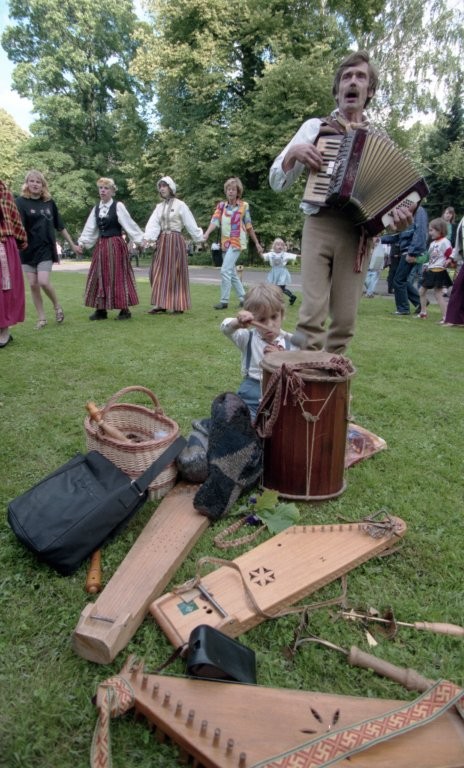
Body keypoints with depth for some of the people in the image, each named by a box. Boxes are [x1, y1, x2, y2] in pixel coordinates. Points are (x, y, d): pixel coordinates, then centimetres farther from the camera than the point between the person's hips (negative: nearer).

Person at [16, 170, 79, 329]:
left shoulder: (49, 202, 5)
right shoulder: (21, 202, -4)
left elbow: (60, 226, 14)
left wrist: (72, 244, 17)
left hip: (46, 249, 0)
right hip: (28, 249, 0)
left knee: (43, 282, -14)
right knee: (33, 285, 2)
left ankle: (57, 306, 13)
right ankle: (41, 318, 14)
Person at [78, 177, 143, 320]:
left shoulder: (118, 206, -5)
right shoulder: (96, 208, 10)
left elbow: (130, 225, -7)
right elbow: (90, 228, 11)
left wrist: (141, 240, -11)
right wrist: (82, 242, 4)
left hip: (116, 245, -5)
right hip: (101, 245, 6)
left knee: (118, 276, -4)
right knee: (100, 276, 5)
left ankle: (125, 309, 4)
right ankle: (101, 309, 11)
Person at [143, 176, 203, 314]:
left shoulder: (180, 205, -3)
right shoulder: (159, 207, 11)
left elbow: (191, 224, -3)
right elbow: (152, 224, -1)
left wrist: (200, 239, -3)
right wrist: (147, 238, -18)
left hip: (175, 241, -5)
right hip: (161, 242, 6)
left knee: (175, 273, -3)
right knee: (159, 272, 3)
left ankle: (178, 306, 3)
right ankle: (161, 304, 9)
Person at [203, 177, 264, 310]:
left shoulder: (244, 206, -1)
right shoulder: (221, 206, 6)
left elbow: (249, 226, 5)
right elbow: (215, 220, -9)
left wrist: (257, 243, 8)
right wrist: (206, 234, -27)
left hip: (237, 242, -5)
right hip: (225, 243, 5)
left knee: (225, 270, -16)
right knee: (232, 272, 10)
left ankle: (224, 301, -9)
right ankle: (243, 298, 22)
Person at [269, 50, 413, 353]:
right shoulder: (316, 127, 11)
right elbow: (277, 183, 9)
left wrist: (397, 215, -9)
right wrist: (294, 152, -10)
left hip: (358, 232, 2)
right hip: (319, 225, -1)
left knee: (345, 319, -2)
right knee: (313, 311, -14)